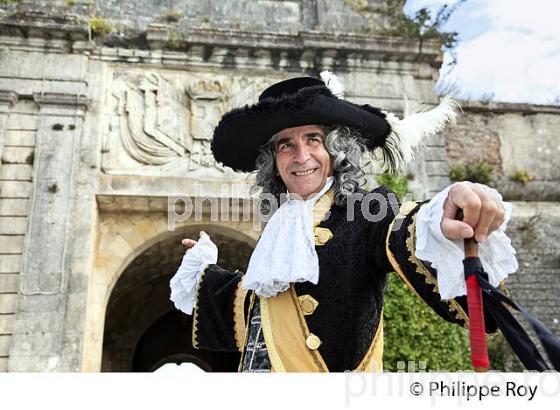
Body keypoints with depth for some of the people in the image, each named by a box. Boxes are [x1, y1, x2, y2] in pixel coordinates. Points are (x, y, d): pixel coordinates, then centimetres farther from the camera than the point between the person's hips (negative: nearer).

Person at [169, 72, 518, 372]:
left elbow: (403, 232, -34)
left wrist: (443, 223, -55)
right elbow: (242, 299, 26)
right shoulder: (283, 231, 9)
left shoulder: (364, 213, -10)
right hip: (259, 367, 7)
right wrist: (203, 263, 39)